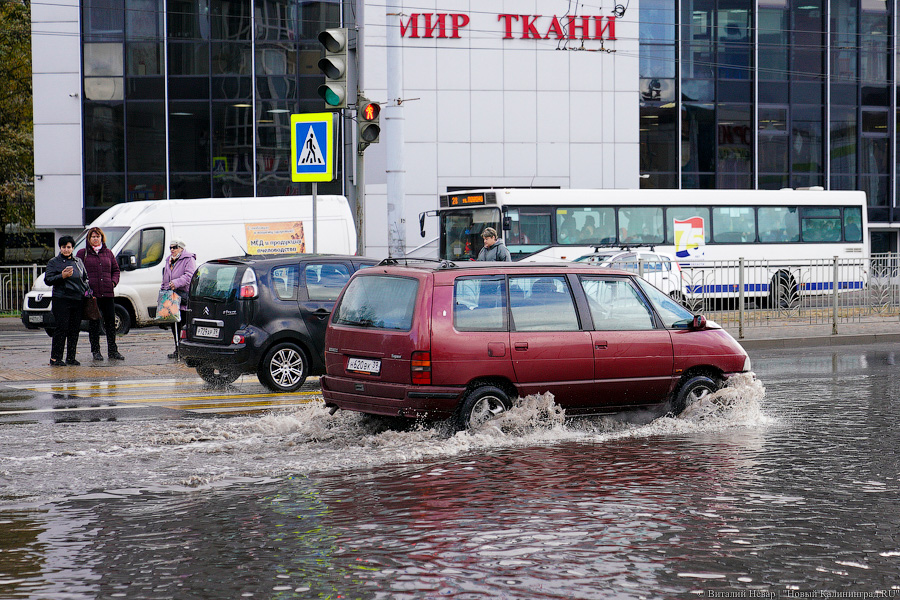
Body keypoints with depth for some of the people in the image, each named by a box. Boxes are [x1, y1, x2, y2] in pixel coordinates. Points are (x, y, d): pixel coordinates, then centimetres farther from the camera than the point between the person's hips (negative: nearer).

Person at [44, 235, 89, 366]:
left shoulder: (78, 261, 17)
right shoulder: (54, 262, 3)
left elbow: (85, 278, 26)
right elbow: (48, 280, -4)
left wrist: (87, 290, 11)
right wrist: (62, 276, -17)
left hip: (78, 300, 5)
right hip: (61, 300, -5)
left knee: (75, 329, 4)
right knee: (61, 328, -10)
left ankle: (71, 357, 12)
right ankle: (55, 358, -5)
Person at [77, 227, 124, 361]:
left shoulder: (108, 253, 14)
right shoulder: (82, 253, 4)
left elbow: (115, 269, 20)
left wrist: (113, 282, 3)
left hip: (108, 293, 3)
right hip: (92, 294, -3)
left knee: (111, 322, 3)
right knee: (94, 323, 1)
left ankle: (112, 351, 10)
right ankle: (96, 351, 9)